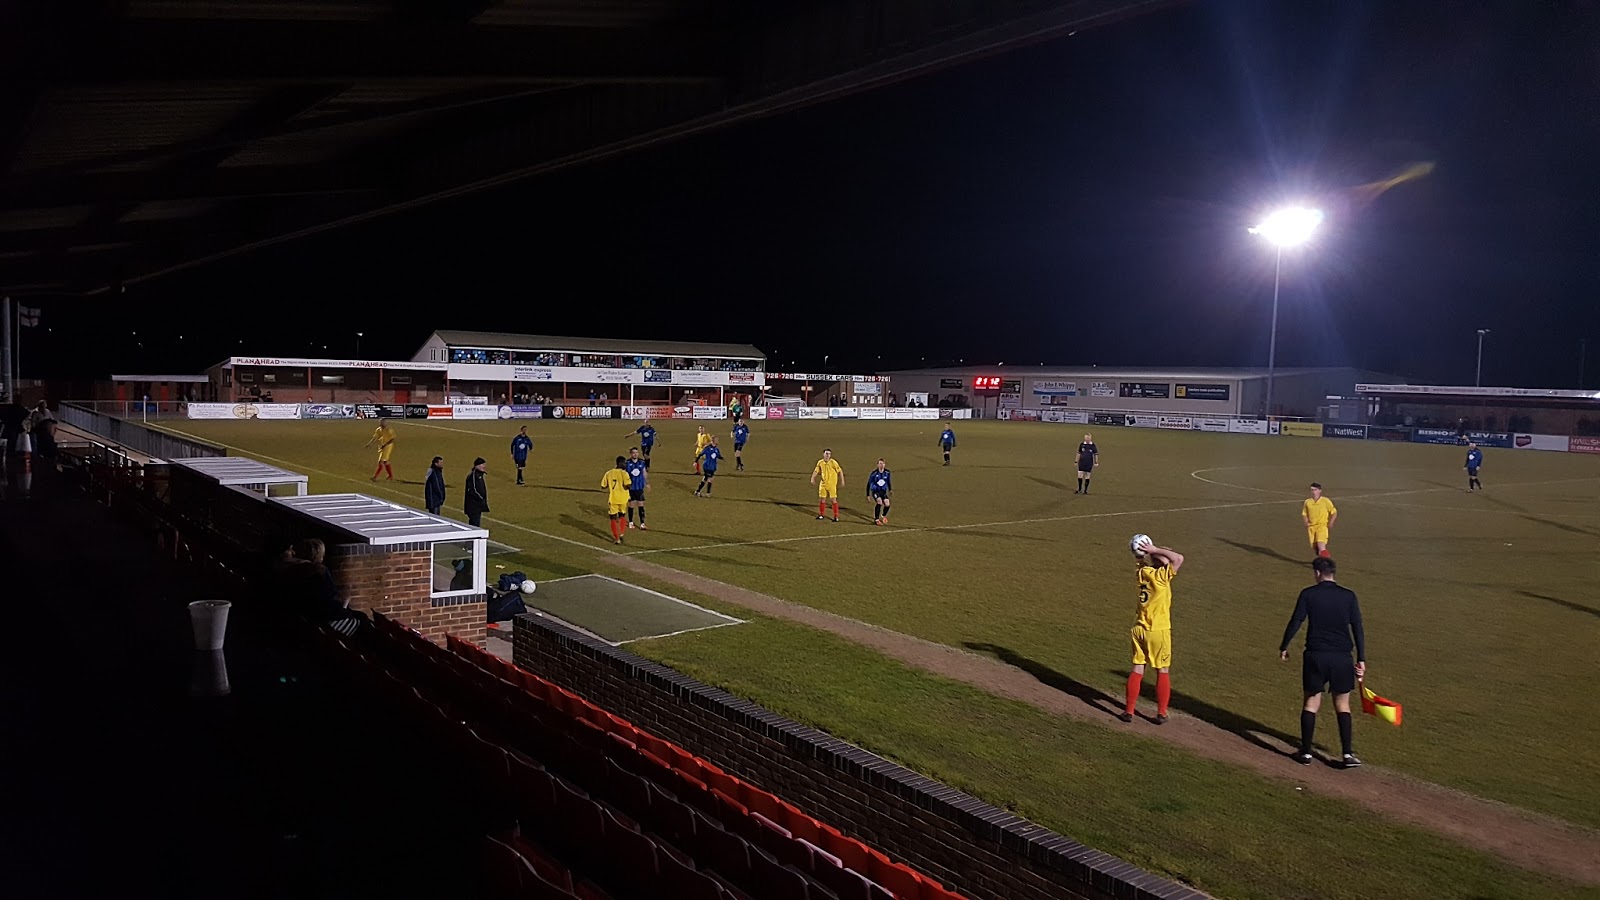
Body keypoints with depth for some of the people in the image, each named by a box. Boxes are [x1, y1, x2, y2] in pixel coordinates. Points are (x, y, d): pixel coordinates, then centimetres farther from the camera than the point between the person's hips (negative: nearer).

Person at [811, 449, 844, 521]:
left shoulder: (833, 462, -12)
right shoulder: (820, 462, 1)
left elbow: (840, 471, -8)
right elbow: (816, 471, 11)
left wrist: (842, 481, -11)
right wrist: (812, 479, -1)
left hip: (832, 484, -4)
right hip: (823, 484, 4)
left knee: (834, 499, -4)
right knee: (822, 499, 9)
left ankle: (836, 517, 3)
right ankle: (821, 515, 24)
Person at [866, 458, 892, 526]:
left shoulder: (887, 472, -3)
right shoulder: (874, 473, -14)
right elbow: (869, 484, -5)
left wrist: (890, 489, 9)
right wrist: (868, 495, -5)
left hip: (883, 491, 4)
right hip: (875, 491, -4)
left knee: (887, 504, -12)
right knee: (879, 502, -28)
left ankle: (883, 516, 22)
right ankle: (876, 519, -13)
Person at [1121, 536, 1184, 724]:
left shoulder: (1142, 572, 2)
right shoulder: (1161, 576, -16)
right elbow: (1179, 558, -24)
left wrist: (1148, 553, 1)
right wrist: (1155, 550, -18)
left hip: (1139, 629, 5)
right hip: (1159, 631, -5)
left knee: (1137, 670, 10)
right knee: (1163, 672, 9)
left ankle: (1129, 711, 11)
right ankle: (1161, 714, 13)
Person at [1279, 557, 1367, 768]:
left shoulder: (1308, 594, -3)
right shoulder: (1348, 596, 1)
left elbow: (1295, 622, -4)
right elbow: (1357, 629, 0)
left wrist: (1283, 647, 8)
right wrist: (1361, 659, 4)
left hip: (1315, 656, -1)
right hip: (1342, 657, 1)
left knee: (1311, 702, 8)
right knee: (1342, 705, 12)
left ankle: (1306, 752, 12)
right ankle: (1347, 754, 10)